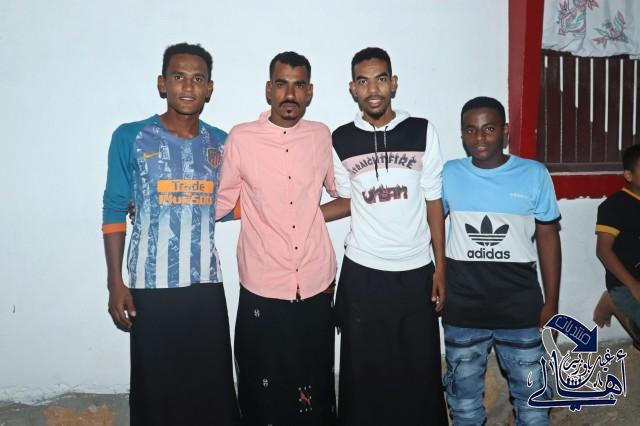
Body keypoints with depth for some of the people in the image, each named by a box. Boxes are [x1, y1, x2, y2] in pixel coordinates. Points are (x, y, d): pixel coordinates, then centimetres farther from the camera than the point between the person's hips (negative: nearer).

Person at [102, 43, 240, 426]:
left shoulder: (221, 144, 6)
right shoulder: (130, 138, -2)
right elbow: (114, 212, 0)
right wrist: (115, 283, -4)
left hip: (206, 284, 2)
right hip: (150, 286, -2)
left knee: (213, 389, 7)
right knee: (154, 390, 8)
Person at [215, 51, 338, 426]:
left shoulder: (322, 137, 3)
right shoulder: (241, 139, -3)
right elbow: (221, 201, 6)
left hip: (316, 286, 2)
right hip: (262, 288, -2)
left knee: (316, 387, 15)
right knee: (263, 391, 11)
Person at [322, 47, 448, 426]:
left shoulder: (422, 131, -1)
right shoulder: (341, 140, 1)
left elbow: (434, 202, 2)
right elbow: (346, 202, 10)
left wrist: (440, 268, 0)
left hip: (415, 271, 0)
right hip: (362, 272, 0)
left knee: (419, 372, 8)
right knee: (364, 372, 8)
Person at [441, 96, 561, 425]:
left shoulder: (534, 174, -3)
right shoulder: (449, 175, -2)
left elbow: (548, 238, 1)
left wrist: (551, 303, 0)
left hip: (520, 306, -1)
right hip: (462, 308, 1)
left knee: (533, 397, 13)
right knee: (464, 399, 17)